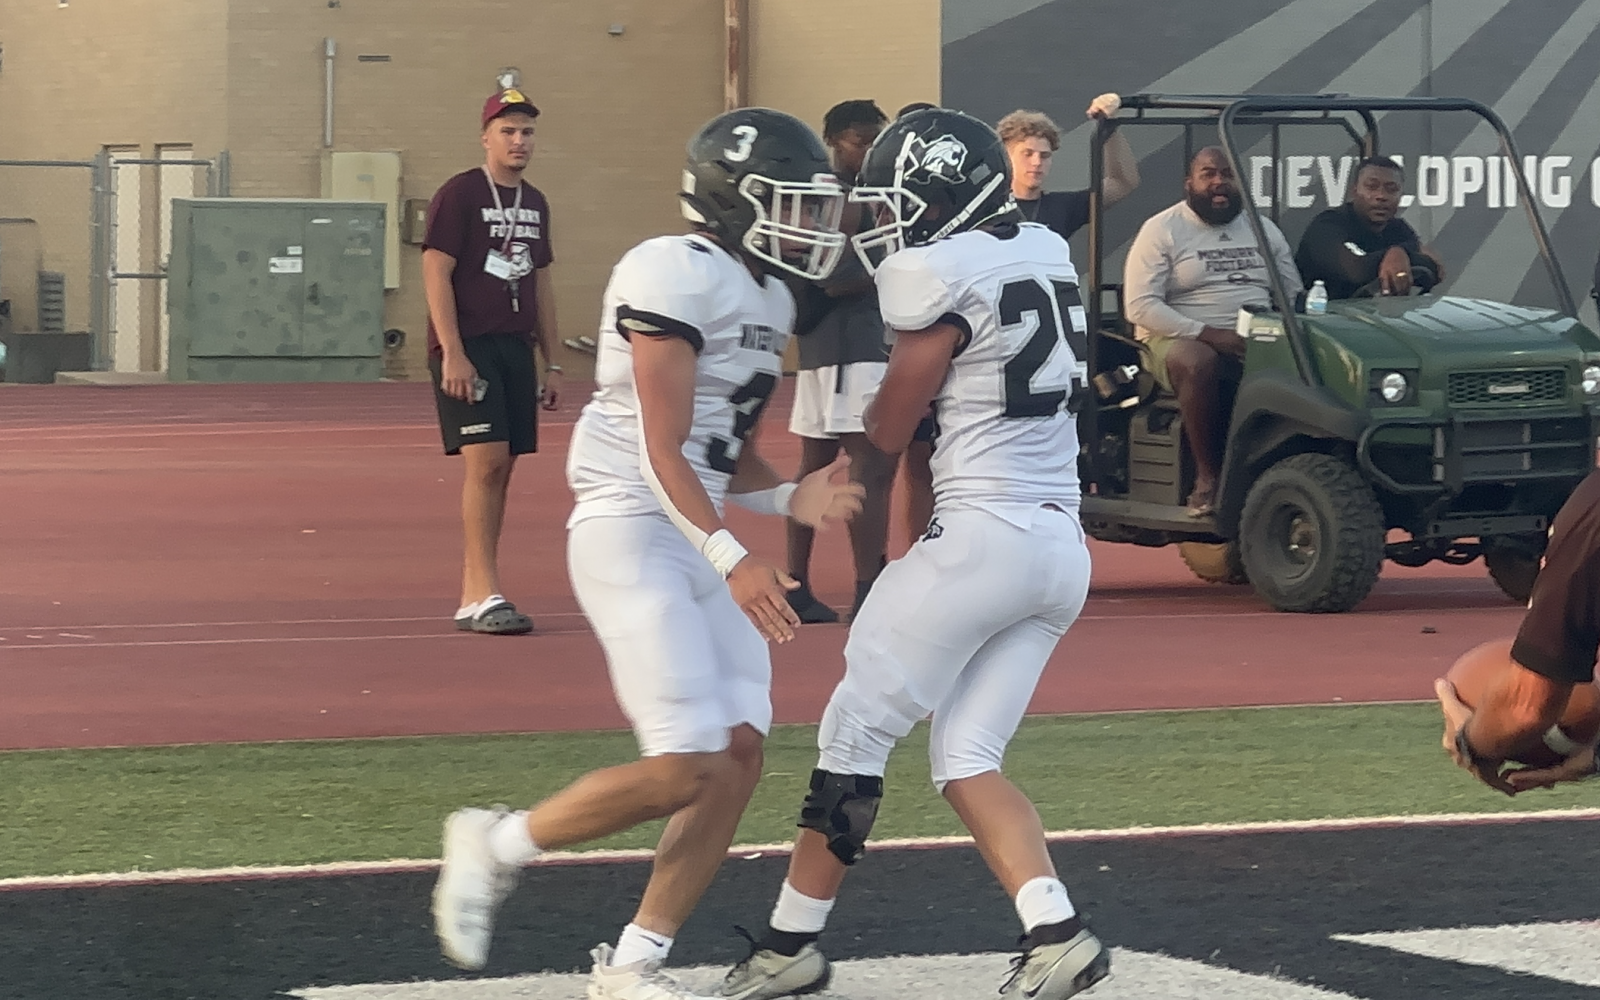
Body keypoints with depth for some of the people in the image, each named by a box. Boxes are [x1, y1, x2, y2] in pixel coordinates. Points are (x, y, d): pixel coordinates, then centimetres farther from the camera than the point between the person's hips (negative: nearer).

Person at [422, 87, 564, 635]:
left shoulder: (535, 204, 15)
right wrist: (452, 354, -18)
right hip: (468, 347, -7)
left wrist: (552, 363, 17)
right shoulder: (459, 195, -7)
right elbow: (436, 275, -11)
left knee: (501, 468, 6)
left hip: (515, 348, 7)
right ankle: (482, 596, -14)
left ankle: (472, 596, 11)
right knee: (486, 460, -15)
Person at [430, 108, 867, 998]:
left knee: (740, 760, 1)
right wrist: (735, 562, -26)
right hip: (632, 529, -9)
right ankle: (496, 846, 7)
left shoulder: (769, 298, 16)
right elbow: (662, 452, -18)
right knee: (687, 772, -14)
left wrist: (793, 499, -1)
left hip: (702, 536, 9)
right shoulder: (678, 275, -14)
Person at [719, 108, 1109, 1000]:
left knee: (857, 732, 5)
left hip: (983, 539, -8)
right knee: (967, 759, 12)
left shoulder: (943, 277, -12)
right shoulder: (1047, 256, 11)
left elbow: (887, 431, -3)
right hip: (1065, 548, 8)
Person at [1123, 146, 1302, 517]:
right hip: (1180, 339, -4)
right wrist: (1208, 333, -18)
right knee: (1199, 363, -40)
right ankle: (1207, 475, -26)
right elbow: (1140, 306, -7)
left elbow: (1294, 295, 17)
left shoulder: (1263, 229, 18)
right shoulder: (1161, 230, 3)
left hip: (1257, 343, 4)